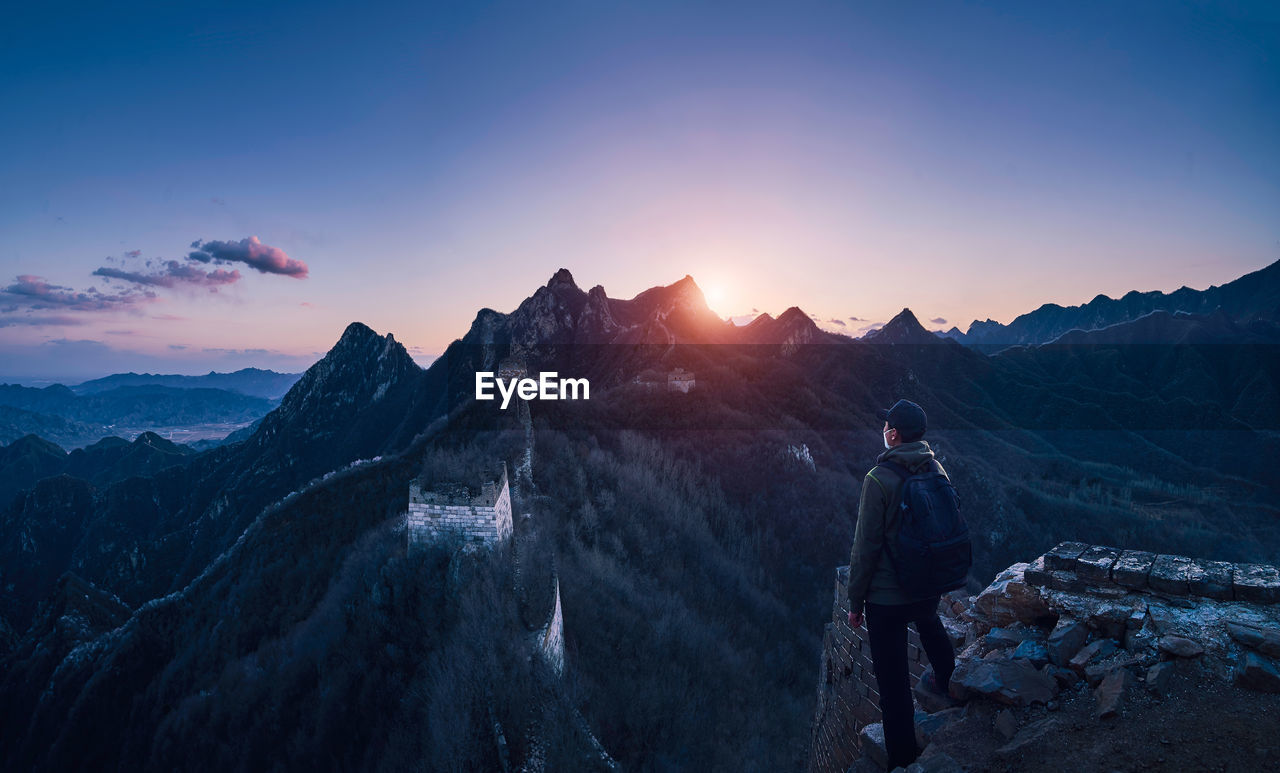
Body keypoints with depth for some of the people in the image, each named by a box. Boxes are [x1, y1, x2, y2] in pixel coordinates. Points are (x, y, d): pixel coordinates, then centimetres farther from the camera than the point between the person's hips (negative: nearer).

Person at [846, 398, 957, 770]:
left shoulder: (879, 479, -22)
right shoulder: (937, 471, -4)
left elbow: (866, 548, -19)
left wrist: (855, 602, -7)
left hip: (886, 597, -7)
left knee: (893, 683, 7)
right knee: (930, 626, 38)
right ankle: (945, 681, 64)